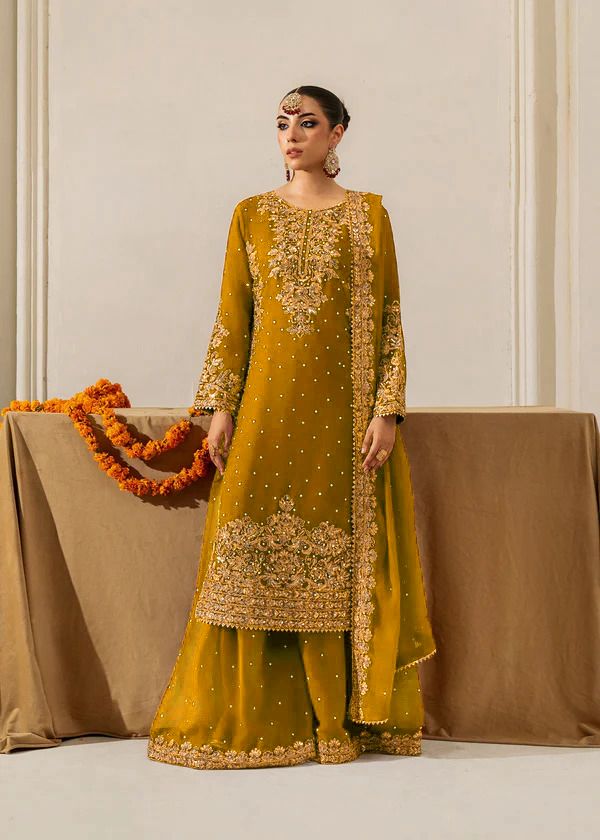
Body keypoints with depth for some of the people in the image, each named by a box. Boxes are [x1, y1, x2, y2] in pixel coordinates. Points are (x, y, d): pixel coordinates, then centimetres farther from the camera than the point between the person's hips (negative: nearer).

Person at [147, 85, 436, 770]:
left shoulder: (368, 212, 6)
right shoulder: (251, 214, 11)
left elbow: (389, 316, 2)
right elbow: (232, 316, 7)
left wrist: (386, 408, -7)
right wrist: (221, 406, -2)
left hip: (344, 402, -1)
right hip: (269, 402, 2)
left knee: (342, 553, -1)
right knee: (255, 549, -1)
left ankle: (347, 715, 10)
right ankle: (252, 715, 10)